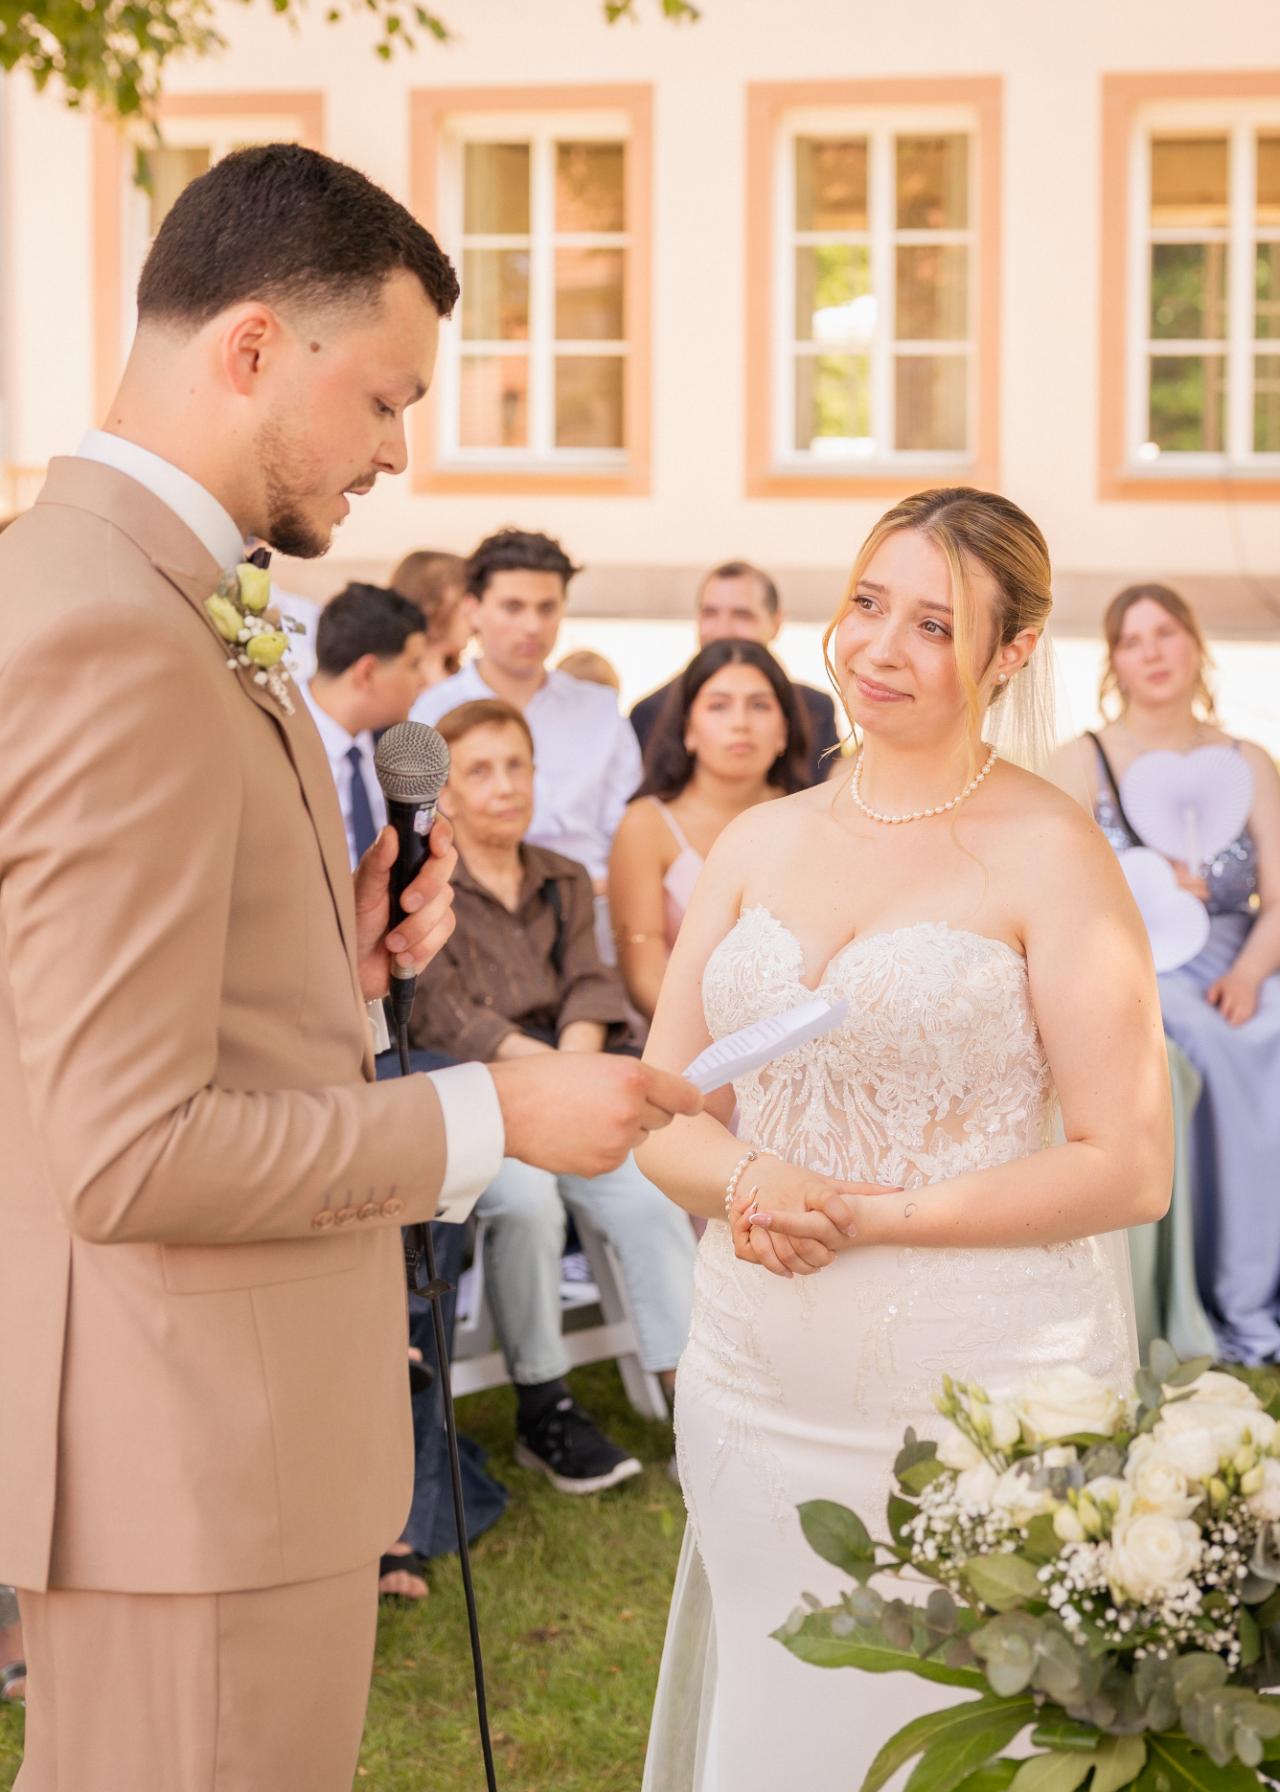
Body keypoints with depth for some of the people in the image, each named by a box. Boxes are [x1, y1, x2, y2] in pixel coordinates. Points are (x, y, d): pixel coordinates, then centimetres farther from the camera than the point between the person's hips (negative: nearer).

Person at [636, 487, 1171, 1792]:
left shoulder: (1048, 853, -6)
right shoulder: (760, 842, 9)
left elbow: (1127, 1169, -10)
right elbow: (662, 1116, 10)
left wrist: (867, 1216, -16)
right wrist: (746, 1182, -13)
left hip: (981, 1390, -4)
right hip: (757, 1381, 5)